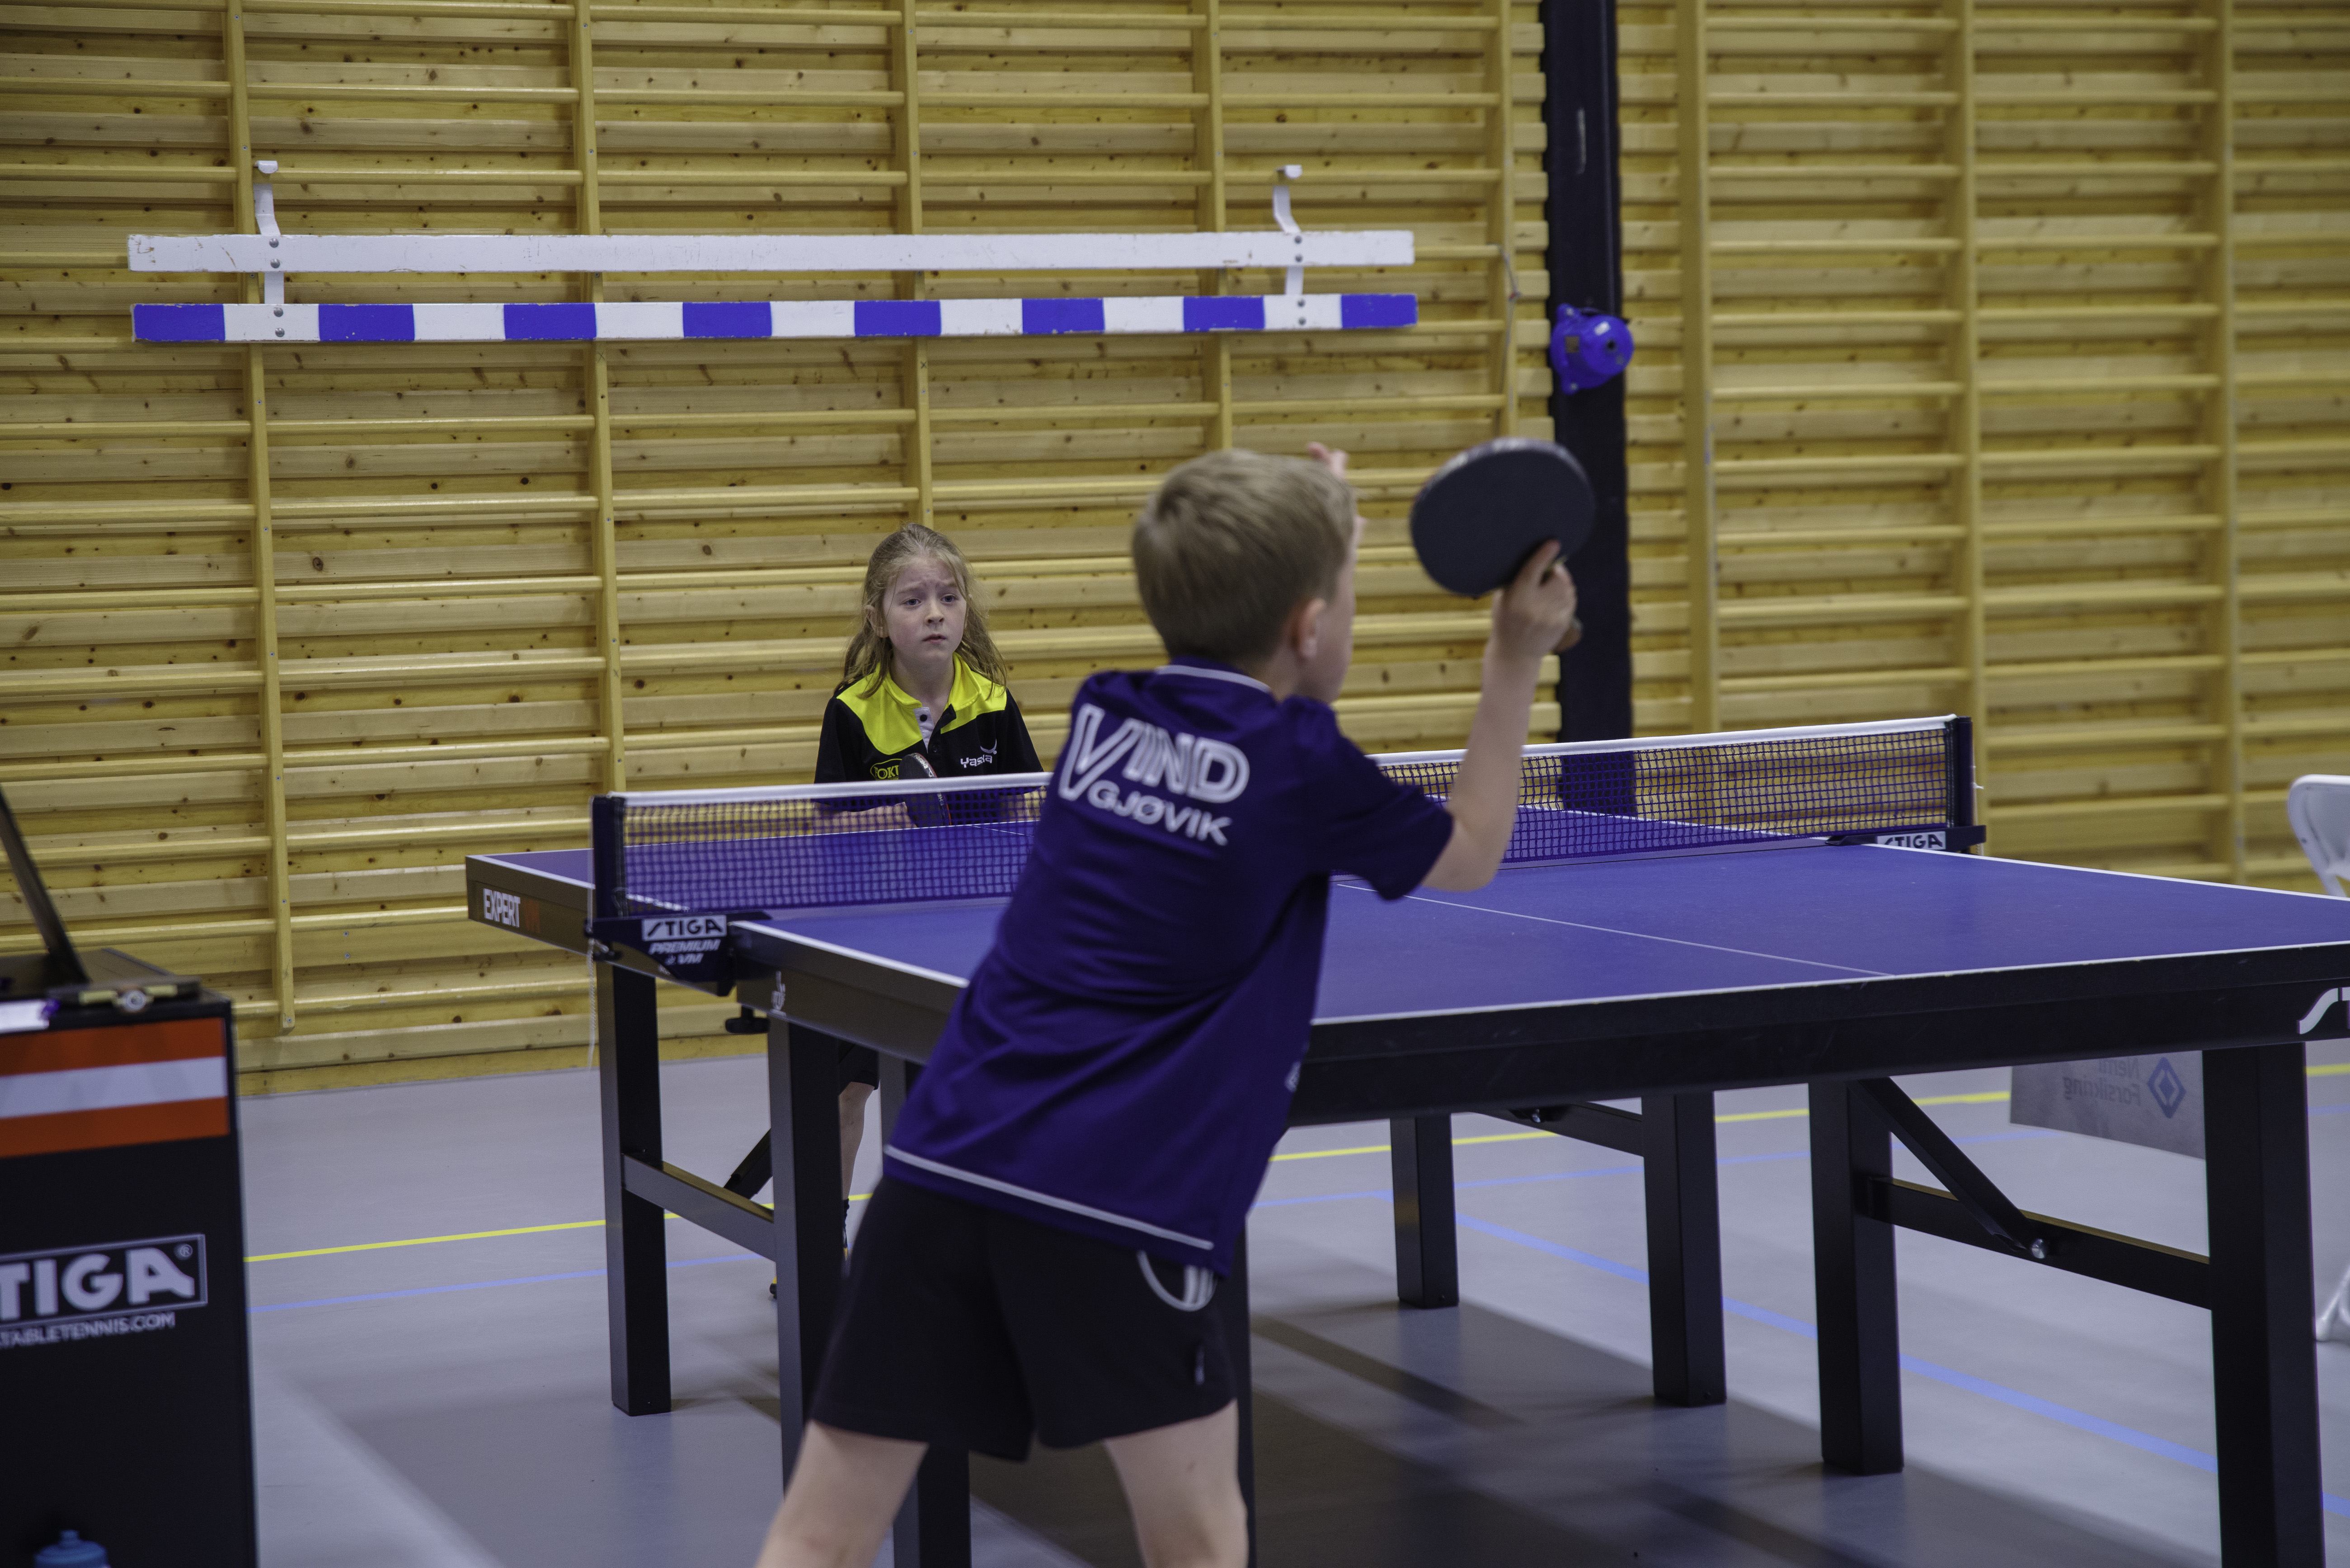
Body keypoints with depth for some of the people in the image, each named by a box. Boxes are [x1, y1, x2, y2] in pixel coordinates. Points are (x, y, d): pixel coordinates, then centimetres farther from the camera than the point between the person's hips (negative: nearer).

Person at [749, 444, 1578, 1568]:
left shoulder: (1103, 715, 15)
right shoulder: (1302, 768, 0)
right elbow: (1470, 855, 19)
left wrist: (1308, 536, 42)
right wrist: (1517, 659, 22)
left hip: (940, 1160, 5)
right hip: (1111, 1200, -5)